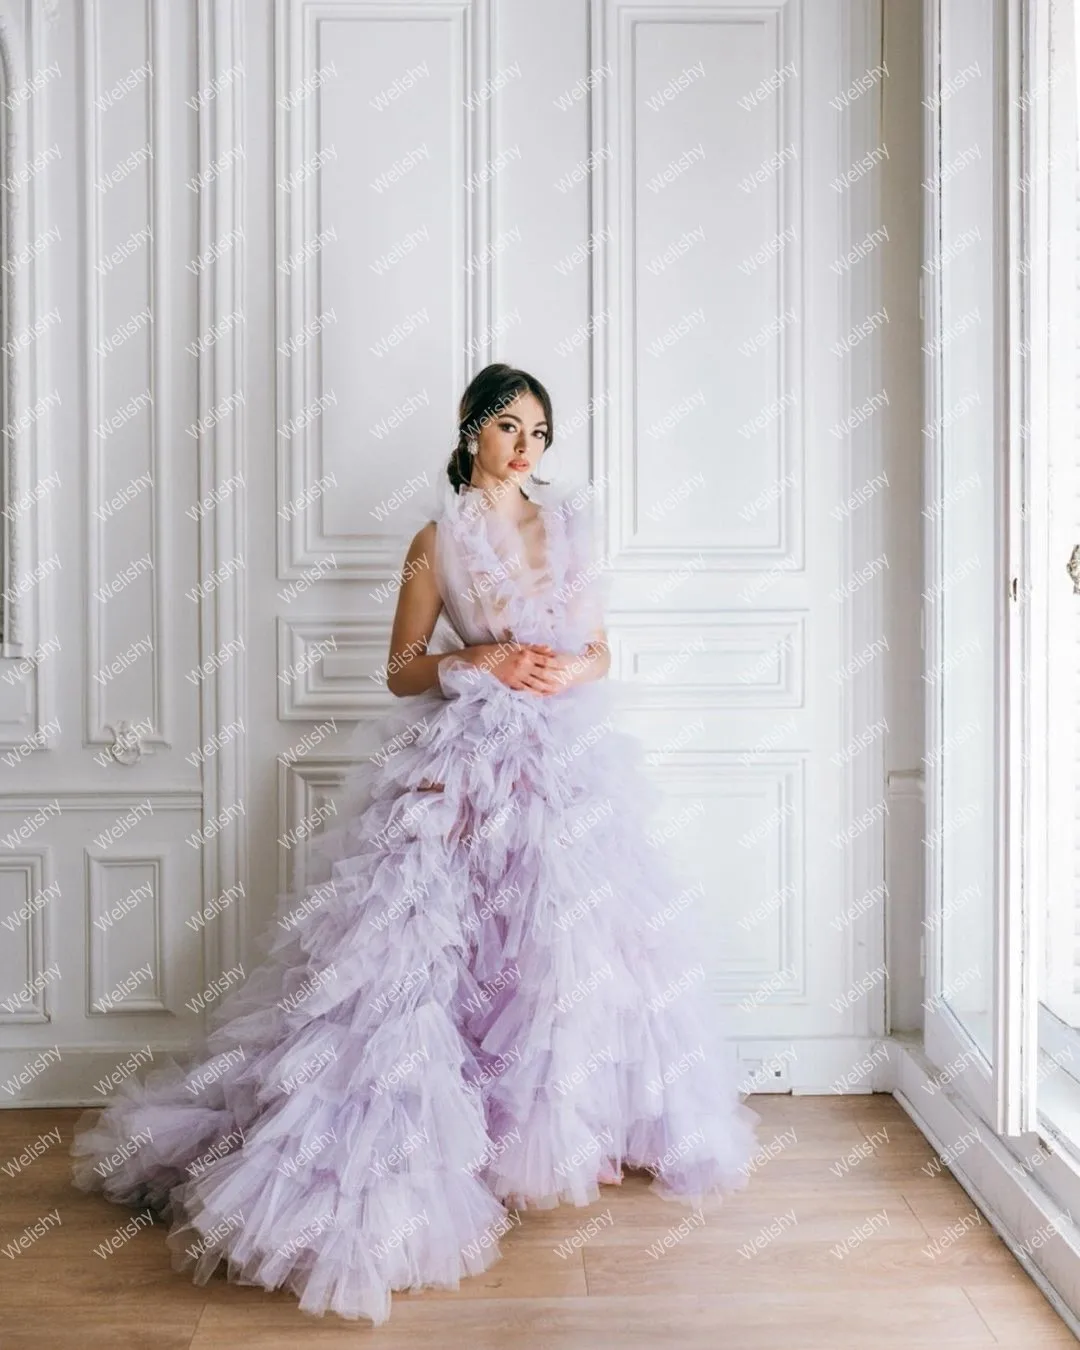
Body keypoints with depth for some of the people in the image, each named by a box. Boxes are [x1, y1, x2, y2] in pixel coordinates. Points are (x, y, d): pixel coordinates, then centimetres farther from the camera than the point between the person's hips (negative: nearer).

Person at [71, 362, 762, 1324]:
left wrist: (569, 672, -7)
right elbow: (402, 669, 0)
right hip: (469, 765, -4)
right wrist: (483, 663, -14)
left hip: (567, 758, 5)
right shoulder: (441, 539, 1)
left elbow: (600, 649, 14)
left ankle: (566, 1123, 26)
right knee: (443, 939, -7)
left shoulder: (569, 525, 12)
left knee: (572, 936, 8)